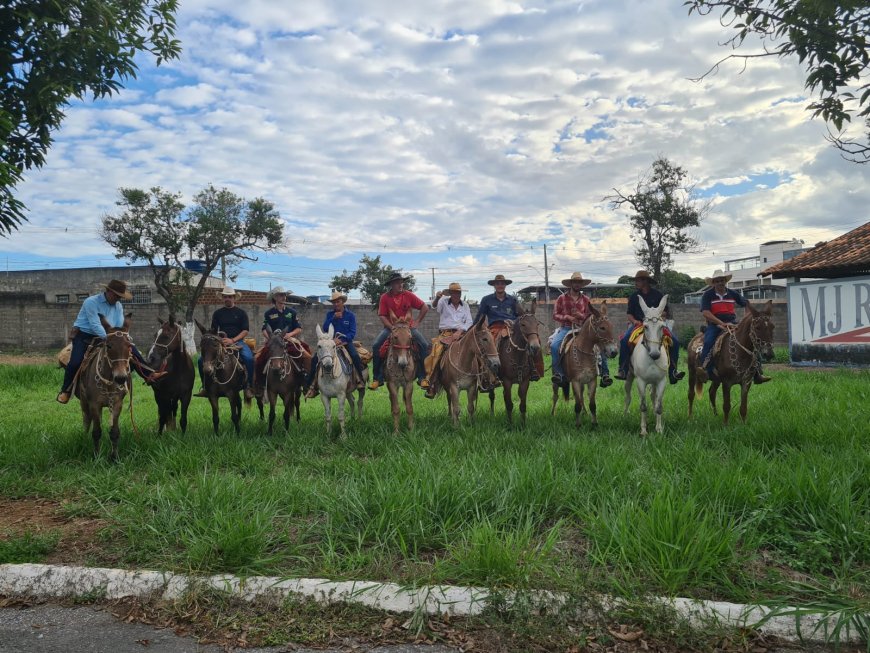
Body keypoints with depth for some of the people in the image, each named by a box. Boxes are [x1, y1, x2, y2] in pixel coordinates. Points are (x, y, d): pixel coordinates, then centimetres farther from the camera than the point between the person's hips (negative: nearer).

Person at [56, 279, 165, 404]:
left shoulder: (118, 306, 4)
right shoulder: (91, 302, -16)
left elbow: (121, 327, -1)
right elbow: (96, 325, -24)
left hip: (106, 336, 6)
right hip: (84, 336, -6)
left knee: (132, 349, -7)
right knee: (75, 362, -26)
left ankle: (149, 375, -4)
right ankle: (65, 390, -5)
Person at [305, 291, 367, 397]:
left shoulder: (350, 315, 1)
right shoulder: (330, 314, 9)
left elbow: (352, 333, -5)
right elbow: (325, 328, -3)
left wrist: (341, 340, -19)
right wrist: (333, 318, -15)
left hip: (345, 341, -2)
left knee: (355, 356, -31)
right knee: (315, 358, -14)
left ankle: (361, 380, -16)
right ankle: (312, 385, -5)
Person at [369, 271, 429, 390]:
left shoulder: (408, 295, -2)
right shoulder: (385, 297, -3)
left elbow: (425, 308, 3)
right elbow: (382, 316, -5)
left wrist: (417, 322, -2)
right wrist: (393, 328, -16)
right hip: (390, 327, 0)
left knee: (424, 345, -20)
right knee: (376, 346, -21)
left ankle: (422, 377, -11)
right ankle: (377, 378, -10)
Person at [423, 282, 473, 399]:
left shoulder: (465, 305, 15)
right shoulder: (444, 302, 7)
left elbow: (469, 322, 10)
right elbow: (434, 306, -14)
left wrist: (460, 331, -7)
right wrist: (437, 298, -36)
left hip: (461, 333, 2)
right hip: (445, 333, -2)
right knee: (436, 351, -25)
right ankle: (431, 381, -20)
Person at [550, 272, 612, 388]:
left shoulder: (586, 300, 10)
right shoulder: (562, 298, 4)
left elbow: (591, 317, 12)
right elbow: (555, 315, 2)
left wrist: (582, 316, -10)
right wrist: (567, 317, -15)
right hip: (566, 328, -2)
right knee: (554, 345, -29)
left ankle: (604, 373, -10)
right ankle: (558, 373, -17)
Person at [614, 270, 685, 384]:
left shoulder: (658, 294, 6)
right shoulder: (634, 296, 10)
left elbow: (664, 311, 8)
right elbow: (629, 314, 12)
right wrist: (634, 321, -10)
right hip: (638, 323, 0)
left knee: (674, 341, -20)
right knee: (624, 340, -27)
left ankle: (673, 371, -8)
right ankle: (623, 370, -20)